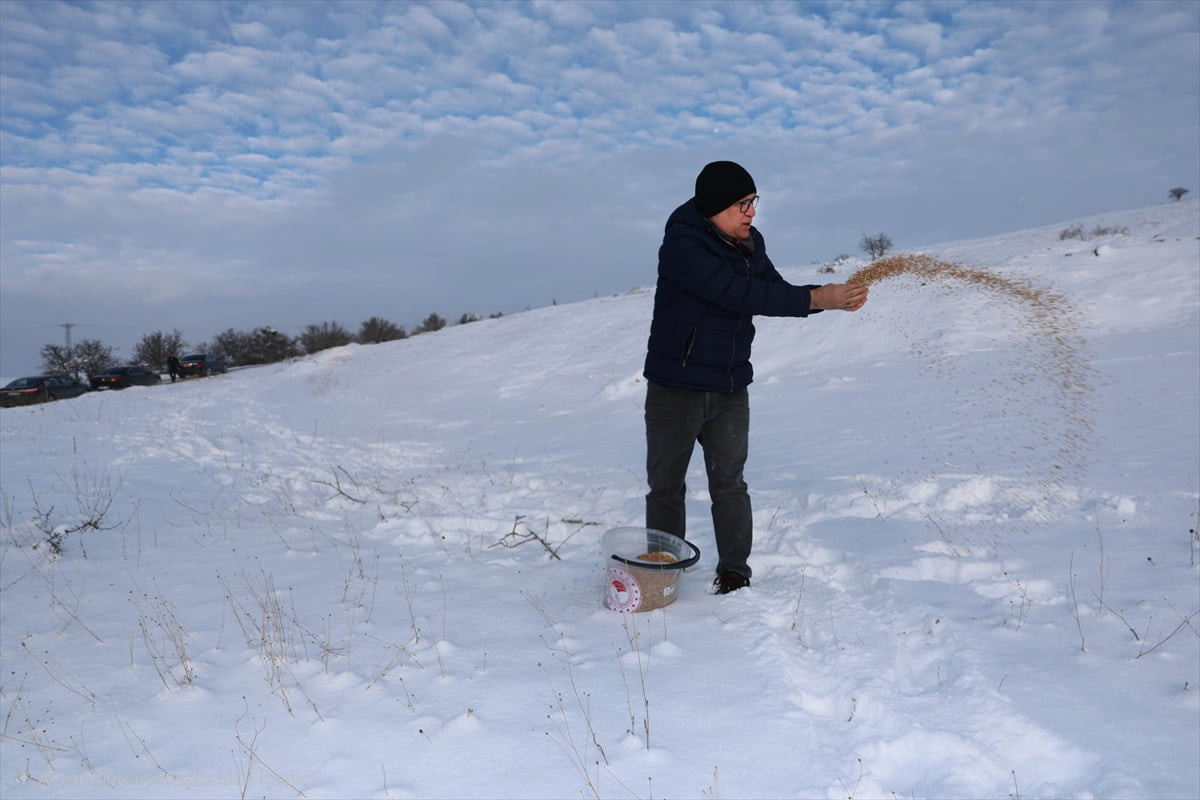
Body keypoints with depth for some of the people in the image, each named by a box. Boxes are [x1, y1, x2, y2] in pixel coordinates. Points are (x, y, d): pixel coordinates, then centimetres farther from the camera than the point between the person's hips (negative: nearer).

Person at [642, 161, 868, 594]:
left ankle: (735, 572, 24)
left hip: (731, 388, 5)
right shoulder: (682, 244, -19)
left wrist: (829, 297, -9)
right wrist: (814, 300, -27)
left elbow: (774, 290, 9)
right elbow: (740, 295, -27)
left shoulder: (749, 241, 4)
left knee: (729, 484, 11)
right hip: (675, 387, -5)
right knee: (666, 485, 8)